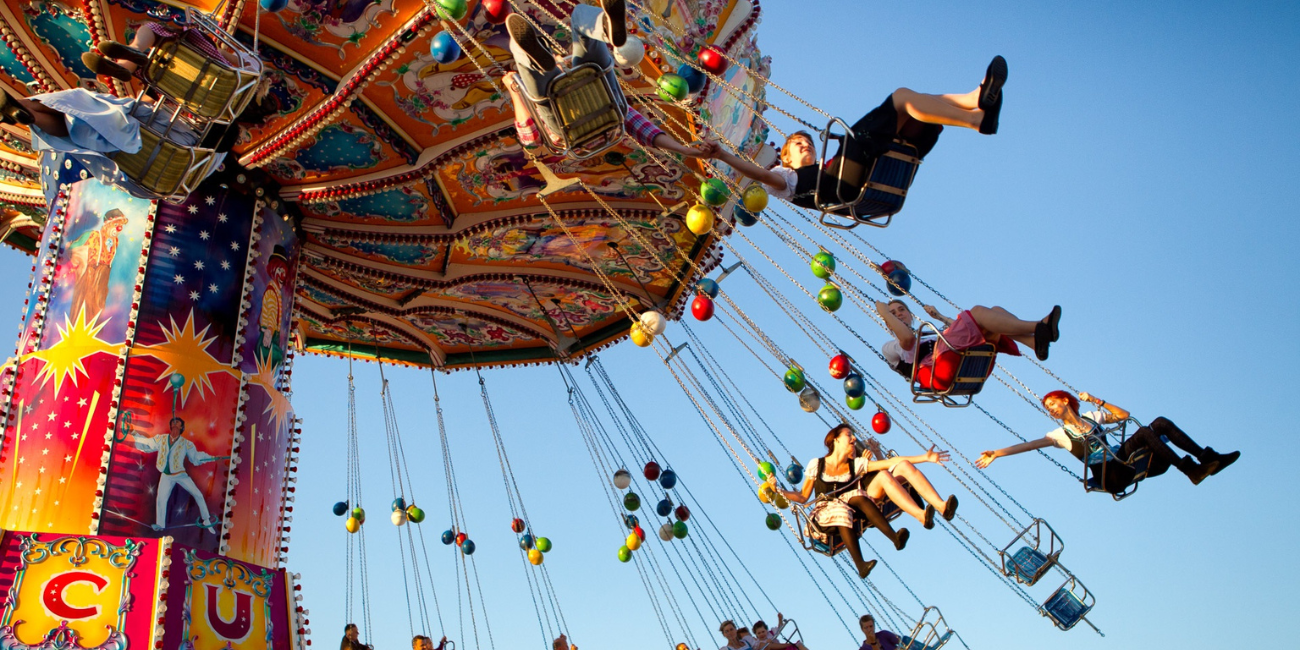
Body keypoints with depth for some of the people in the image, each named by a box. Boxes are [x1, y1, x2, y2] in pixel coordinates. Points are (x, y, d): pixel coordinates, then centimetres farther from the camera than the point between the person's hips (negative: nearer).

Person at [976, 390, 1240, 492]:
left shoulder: (1091, 417, 22)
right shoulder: (1060, 435, 8)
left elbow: (1123, 415, 24)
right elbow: (1027, 445, -1)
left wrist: (1098, 401, 11)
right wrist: (996, 453, -11)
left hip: (1124, 463, 5)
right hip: (1111, 475, -5)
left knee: (1161, 422, -9)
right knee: (1144, 432, -27)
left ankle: (1206, 456, -9)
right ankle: (1191, 469, -27)